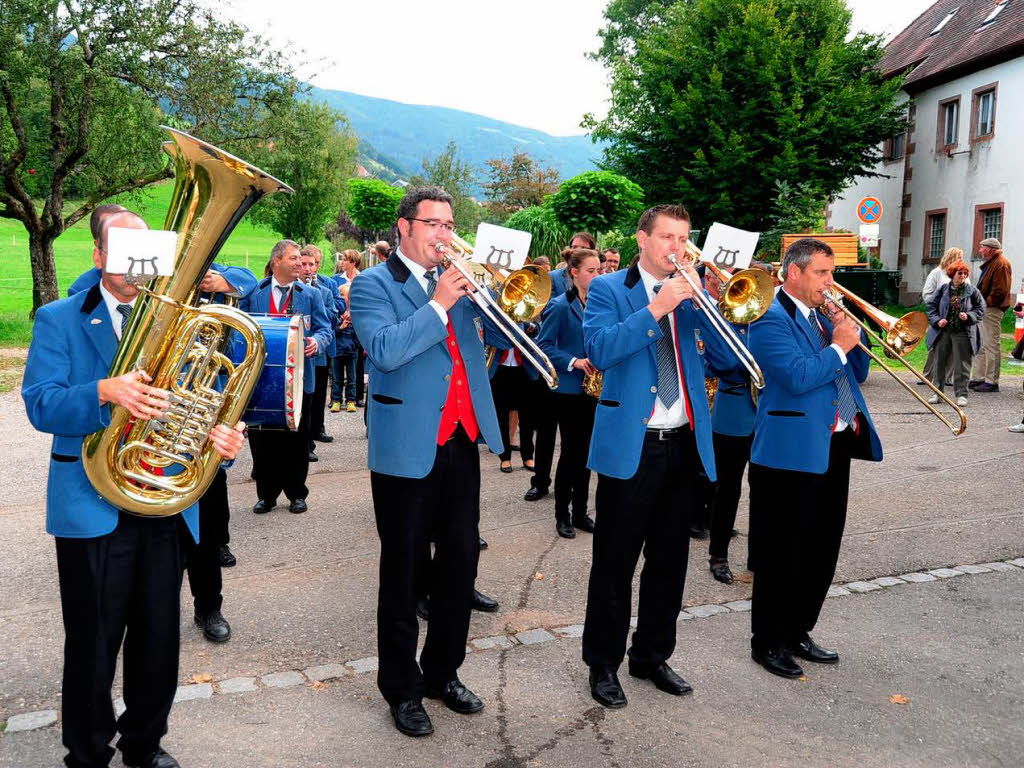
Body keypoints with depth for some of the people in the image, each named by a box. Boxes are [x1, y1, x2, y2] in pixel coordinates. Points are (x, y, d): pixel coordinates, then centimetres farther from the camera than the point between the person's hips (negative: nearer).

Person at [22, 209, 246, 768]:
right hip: (93, 508, -3)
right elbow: (40, 405, -10)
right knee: (92, 648, 8)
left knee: (159, 642, 13)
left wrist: (224, 437, -16)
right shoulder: (58, 320, 2)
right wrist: (105, 393, -29)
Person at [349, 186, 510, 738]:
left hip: (463, 442, 6)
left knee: (460, 560, 12)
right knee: (405, 572, 6)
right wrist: (439, 304, -20)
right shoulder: (373, 285, -3)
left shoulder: (459, 279, 13)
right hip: (408, 449, -5)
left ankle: (443, 672, 30)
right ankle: (402, 690, 21)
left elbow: (501, 337, 9)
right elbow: (384, 349, -19)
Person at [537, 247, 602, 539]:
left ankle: (580, 512, 20)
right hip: (568, 387, -6)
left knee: (585, 450, 10)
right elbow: (544, 345, -12)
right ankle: (562, 515, 11)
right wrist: (574, 362, -23)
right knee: (571, 450, -2)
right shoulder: (561, 305, -10)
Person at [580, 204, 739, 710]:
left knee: (669, 561, 14)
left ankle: (652, 656, 30)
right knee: (614, 563, 4)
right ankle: (602, 664, 19)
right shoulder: (609, 289, 0)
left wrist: (698, 301, -11)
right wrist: (657, 308, -20)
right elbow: (599, 350, -18)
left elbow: (726, 358, 1)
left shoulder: (694, 297, 12)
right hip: (630, 445, -5)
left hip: (684, 445, 5)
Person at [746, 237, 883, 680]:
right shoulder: (770, 318, -11)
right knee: (783, 555, 1)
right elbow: (797, 377, -23)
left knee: (822, 553, 15)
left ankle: (797, 633, 30)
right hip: (791, 454, -9)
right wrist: (839, 346, -13)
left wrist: (854, 334, 3)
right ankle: (766, 643, 16)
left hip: (835, 449, 9)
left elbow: (856, 373, 18)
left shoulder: (823, 316, 16)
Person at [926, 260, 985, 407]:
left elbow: (981, 309, 4)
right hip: (943, 331, 2)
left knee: (962, 365, 1)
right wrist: (937, 320, -8)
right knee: (940, 363, 8)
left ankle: (961, 394, 9)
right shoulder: (943, 289, 3)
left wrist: (969, 316, -14)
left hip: (963, 333, -2)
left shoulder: (972, 291, 0)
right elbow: (931, 306, 6)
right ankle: (937, 392, 18)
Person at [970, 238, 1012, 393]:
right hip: (984, 309, 11)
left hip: (992, 310, -11)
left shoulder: (1001, 264, -13)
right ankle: (977, 378, 22)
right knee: (980, 345, 14)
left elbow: (1000, 290, -20)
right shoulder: (990, 263, 19)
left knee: (991, 346, -7)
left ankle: (991, 382, -4)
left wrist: (987, 303, -15)